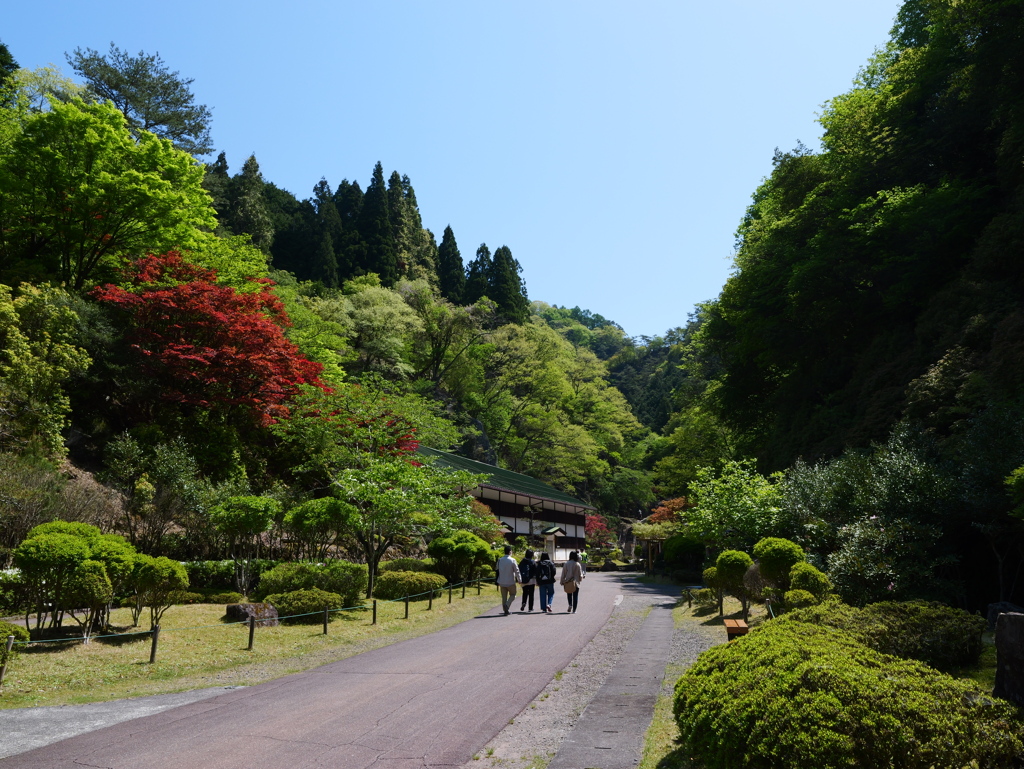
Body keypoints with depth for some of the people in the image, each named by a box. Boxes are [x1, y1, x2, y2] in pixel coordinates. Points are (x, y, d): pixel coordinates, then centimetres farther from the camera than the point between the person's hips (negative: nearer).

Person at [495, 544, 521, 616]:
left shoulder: (500, 560, 0)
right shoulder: (512, 560, -13)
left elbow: (497, 569, 8)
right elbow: (516, 571, -9)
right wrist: (519, 580, 4)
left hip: (502, 582, 4)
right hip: (510, 582, -4)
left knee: (504, 597, 11)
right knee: (512, 595, 12)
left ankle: (505, 611, 11)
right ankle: (507, 605, -11)